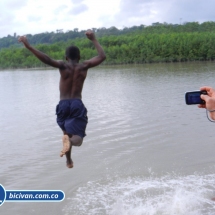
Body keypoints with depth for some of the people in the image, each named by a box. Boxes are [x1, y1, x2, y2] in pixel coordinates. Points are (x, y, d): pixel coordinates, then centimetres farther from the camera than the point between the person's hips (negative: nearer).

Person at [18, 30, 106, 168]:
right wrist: (94, 39, 15)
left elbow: (47, 59, -19)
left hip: (63, 105, 1)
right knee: (77, 139, -3)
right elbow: (102, 56, 8)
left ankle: (69, 160, 24)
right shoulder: (84, 66, 2)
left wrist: (28, 46, -21)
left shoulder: (63, 66, -2)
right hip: (77, 105, -1)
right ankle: (70, 140, -39)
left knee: (67, 132, 27)